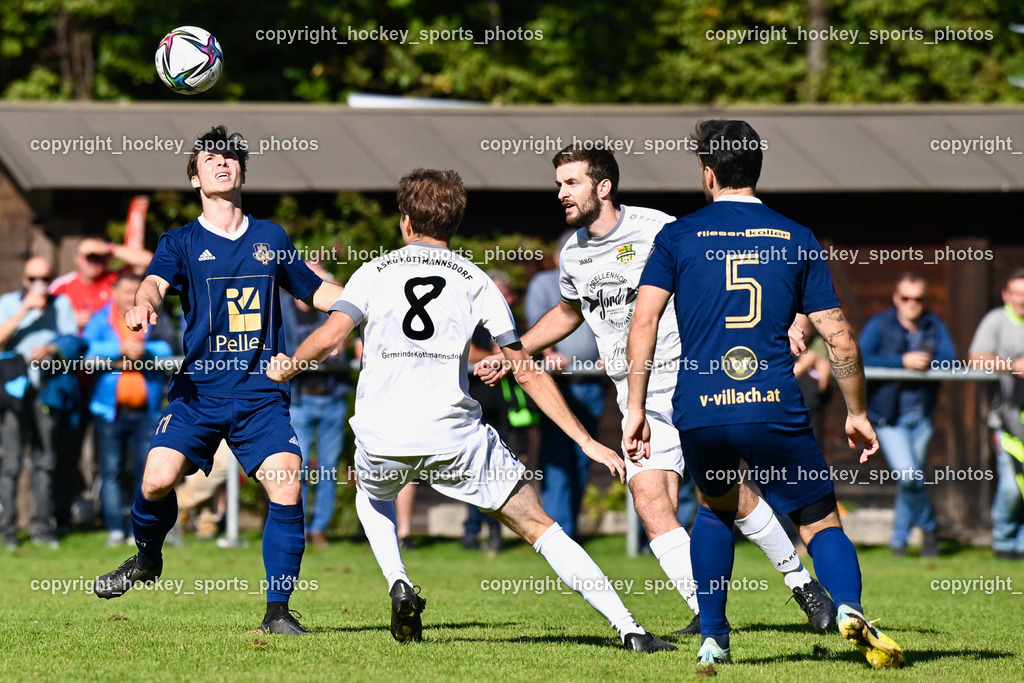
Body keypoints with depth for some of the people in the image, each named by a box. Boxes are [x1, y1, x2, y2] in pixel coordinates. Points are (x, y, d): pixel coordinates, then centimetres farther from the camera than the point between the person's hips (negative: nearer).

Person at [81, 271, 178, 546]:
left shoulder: (155, 320, 9)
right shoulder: (101, 320, 7)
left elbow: (170, 347, -5)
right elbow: (86, 348, -9)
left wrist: (143, 352, -18)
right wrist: (120, 349, -17)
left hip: (146, 409, 0)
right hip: (110, 408, 0)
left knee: (147, 469, -4)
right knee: (111, 471, -2)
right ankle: (115, 527, 1)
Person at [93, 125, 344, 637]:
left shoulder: (271, 238, 15)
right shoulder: (182, 242, 7)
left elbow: (316, 291, 27)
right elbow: (156, 281, -13)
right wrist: (143, 303, -36)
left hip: (262, 393, 1)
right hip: (198, 389, -1)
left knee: (286, 485, -17)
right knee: (158, 478, -19)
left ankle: (278, 611, -4)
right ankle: (147, 557, 15)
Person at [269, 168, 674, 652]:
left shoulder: (373, 272, 12)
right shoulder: (475, 281, 11)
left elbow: (330, 336, -2)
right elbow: (527, 373, 9)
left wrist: (286, 368, 19)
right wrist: (586, 442, 12)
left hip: (380, 437, 1)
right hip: (452, 435, -1)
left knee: (371, 495, 37)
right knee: (538, 526, 4)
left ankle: (399, 587, 12)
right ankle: (629, 629, -8)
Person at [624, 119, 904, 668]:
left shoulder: (677, 236, 8)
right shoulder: (797, 239, 10)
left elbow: (643, 321, -2)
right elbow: (839, 338, 8)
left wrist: (635, 408, 3)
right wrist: (857, 413, 19)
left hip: (699, 414, 1)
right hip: (776, 410, -1)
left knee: (716, 507, 28)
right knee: (820, 522, 8)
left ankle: (712, 638, 21)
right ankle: (849, 608, -22)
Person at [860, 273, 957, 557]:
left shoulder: (934, 325, 6)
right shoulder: (879, 325, -5)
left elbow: (949, 358, -6)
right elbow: (860, 360, -18)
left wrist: (923, 361, -24)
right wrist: (902, 361, -25)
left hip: (921, 414, 4)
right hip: (889, 415, -4)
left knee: (912, 478, 10)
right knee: (908, 475, -16)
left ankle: (899, 539, 26)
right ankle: (930, 526, 7)